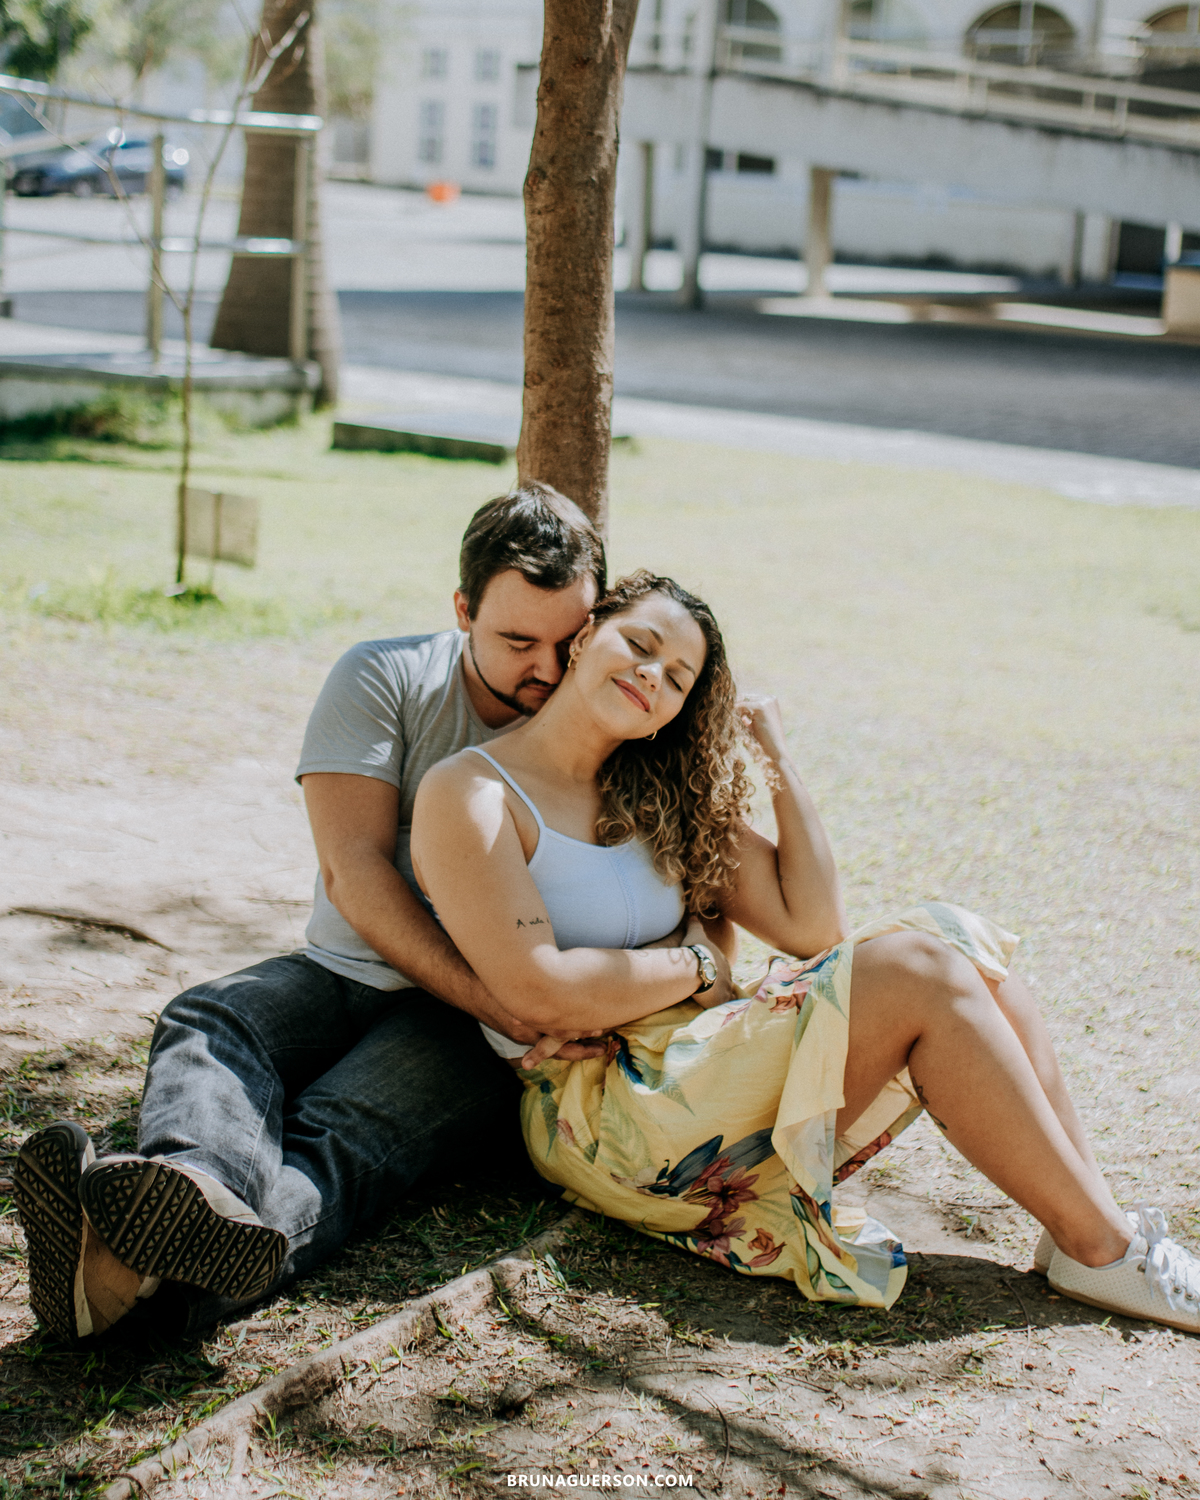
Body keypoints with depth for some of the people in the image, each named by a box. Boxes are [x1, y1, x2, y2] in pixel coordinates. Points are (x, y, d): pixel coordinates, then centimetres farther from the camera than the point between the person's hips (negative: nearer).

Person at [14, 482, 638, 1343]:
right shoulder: (385, 682, -1)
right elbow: (355, 870, -11)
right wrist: (492, 999, -24)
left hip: (479, 1026, -2)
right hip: (347, 973, 3)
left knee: (346, 1133, -33)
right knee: (205, 1023, -29)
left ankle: (162, 1264, -64)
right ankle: (201, 1185, -64)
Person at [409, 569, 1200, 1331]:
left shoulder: (657, 792, 16)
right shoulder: (467, 796, -5)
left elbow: (812, 926, 7)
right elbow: (541, 993, -17)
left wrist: (780, 761, 6)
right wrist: (696, 962, -6)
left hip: (701, 1062, 8)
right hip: (602, 1113, -8)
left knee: (955, 939, -9)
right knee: (918, 975, -21)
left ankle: (1090, 1221, -14)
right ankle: (1100, 1246, -15)